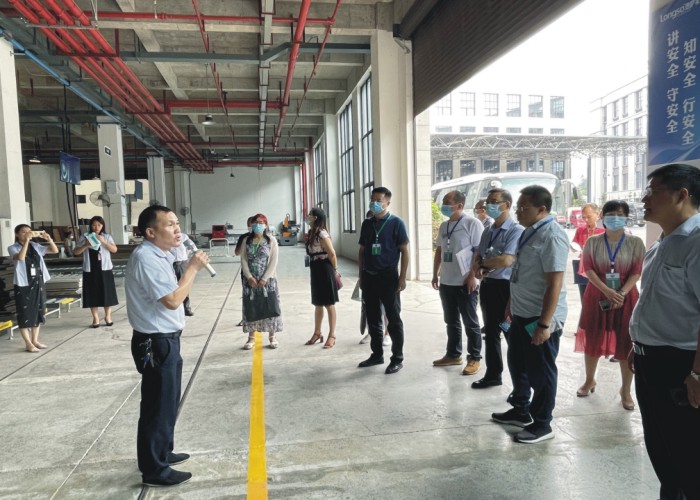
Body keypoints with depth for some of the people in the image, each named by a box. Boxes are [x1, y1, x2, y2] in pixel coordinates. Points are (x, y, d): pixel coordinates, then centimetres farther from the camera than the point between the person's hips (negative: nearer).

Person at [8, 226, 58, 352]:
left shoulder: (35, 246, 8)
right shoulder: (13, 248, -5)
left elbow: (55, 250, 4)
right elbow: (20, 257, -26)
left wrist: (49, 239, -11)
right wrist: (26, 241, -26)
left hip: (38, 283, 5)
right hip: (24, 284, -5)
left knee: (38, 312, 11)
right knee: (25, 314, -1)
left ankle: (35, 340, 22)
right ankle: (28, 344, 6)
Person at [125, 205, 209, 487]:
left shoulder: (158, 256, 11)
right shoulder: (146, 258, -21)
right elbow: (172, 300, -25)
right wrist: (193, 267, -18)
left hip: (165, 339, 10)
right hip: (156, 343, -10)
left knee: (167, 401, 23)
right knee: (158, 405, 3)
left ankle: (161, 453, 41)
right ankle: (155, 469, 19)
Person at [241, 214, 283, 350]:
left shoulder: (271, 241, -2)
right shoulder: (247, 241, 6)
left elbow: (273, 262, -7)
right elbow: (243, 260, 0)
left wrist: (264, 279, -14)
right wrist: (249, 277, -12)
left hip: (268, 279, -2)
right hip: (250, 280, 2)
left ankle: (272, 336, 14)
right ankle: (251, 337, 15)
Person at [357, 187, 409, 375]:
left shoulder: (396, 223, -5)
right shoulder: (366, 224, 10)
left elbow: (404, 251, -6)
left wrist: (402, 277, -12)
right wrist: (361, 276, 11)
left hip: (388, 276, -5)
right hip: (369, 276, 6)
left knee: (393, 319, 2)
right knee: (372, 318, 13)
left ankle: (397, 359, 11)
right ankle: (377, 354, 26)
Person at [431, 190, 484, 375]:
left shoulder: (472, 223, -10)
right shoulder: (443, 226, 12)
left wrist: (472, 276, -18)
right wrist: (435, 275, 16)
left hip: (466, 283, -7)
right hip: (446, 282, 7)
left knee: (470, 322, 4)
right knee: (451, 321, 16)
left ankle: (474, 358, 15)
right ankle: (453, 354, 28)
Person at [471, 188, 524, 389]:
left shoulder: (516, 230, -15)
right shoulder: (488, 231, 11)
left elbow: (506, 260, -25)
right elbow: (478, 255, 16)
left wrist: (482, 262, -8)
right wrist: (478, 267, -8)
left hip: (506, 287, -8)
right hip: (487, 286, 8)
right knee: (491, 332, 18)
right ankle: (493, 374, 33)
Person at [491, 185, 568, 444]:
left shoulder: (552, 236, -20)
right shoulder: (529, 232, 9)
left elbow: (554, 284, -24)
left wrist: (544, 324, -25)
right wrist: (511, 304, 22)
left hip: (541, 318, -9)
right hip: (521, 314, 9)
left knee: (540, 372, 6)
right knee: (517, 364, 21)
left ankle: (542, 424, 23)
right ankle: (520, 411, 39)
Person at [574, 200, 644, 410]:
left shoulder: (635, 242, 0)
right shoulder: (592, 242, 1)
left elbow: (637, 272, -6)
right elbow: (589, 269, -7)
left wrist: (621, 293, -19)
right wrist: (607, 291, -20)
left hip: (626, 298, 0)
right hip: (597, 297, 1)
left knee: (626, 344, 2)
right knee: (592, 340, 9)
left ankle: (626, 390, 16)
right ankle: (590, 380, 28)